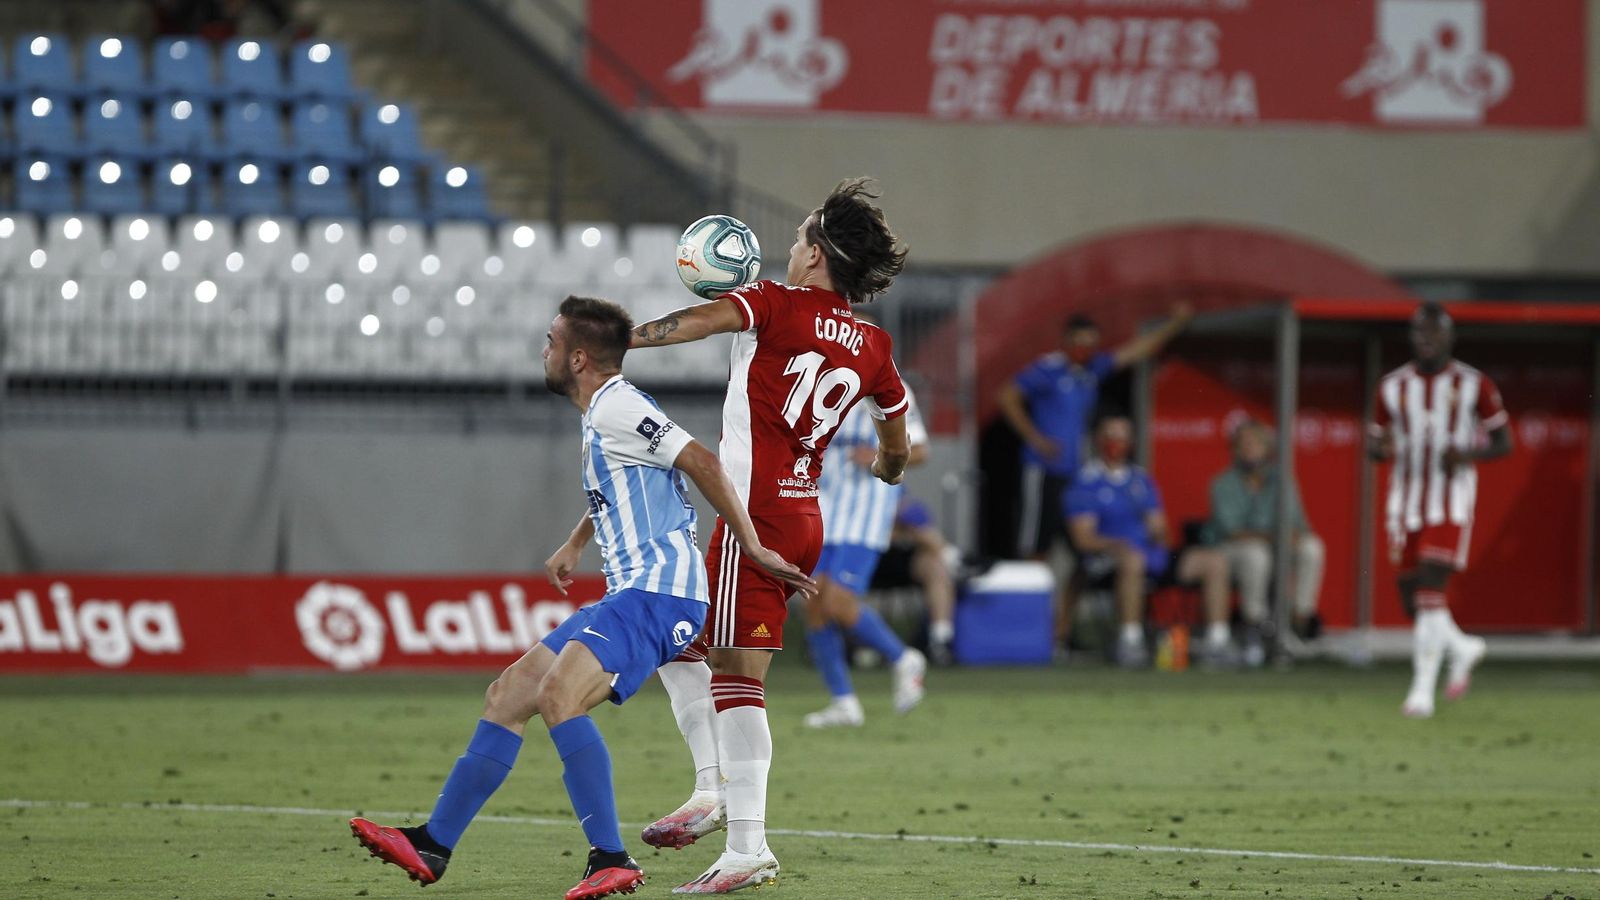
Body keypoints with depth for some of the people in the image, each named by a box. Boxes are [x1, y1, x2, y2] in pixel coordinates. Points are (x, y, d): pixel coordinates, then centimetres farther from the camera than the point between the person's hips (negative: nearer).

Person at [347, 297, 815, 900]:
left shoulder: (616, 407, -12)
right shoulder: (601, 415, 20)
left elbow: (701, 462, -21)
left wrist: (752, 548, -20)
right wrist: (574, 545, 49)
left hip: (657, 593, -11)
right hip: (629, 596, 11)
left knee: (558, 697, -28)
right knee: (508, 695, 11)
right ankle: (431, 847, 15)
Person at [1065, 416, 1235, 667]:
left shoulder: (1141, 480, 23)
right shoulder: (1085, 482, 3)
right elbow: (1083, 537, -6)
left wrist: (1159, 537, -4)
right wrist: (1114, 544, -23)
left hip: (1154, 556, 7)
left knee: (1214, 561, -7)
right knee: (1132, 559, -42)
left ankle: (1217, 640, -12)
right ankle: (1130, 640, -38)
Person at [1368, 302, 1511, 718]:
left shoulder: (1473, 385, -1)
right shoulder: (1393, 387, 8)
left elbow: (1503, 442, 5)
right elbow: (1375, 443, 14)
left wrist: (1467, 454, -15)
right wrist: (1380, 447, -11)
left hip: (1451, 503, -4)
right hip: (1406, 504, 4)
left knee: (1431, 589, -17)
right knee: (1412, 598, 6)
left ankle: (1423, 690, -14)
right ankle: (1462, 649, 34)